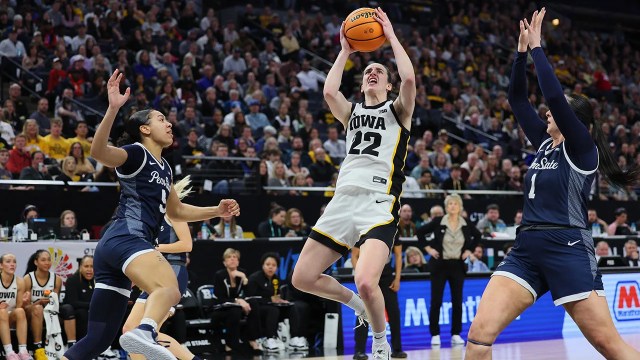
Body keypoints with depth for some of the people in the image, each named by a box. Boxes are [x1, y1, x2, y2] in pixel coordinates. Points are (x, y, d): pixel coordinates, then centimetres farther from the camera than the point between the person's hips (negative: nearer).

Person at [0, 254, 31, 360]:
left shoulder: (19, 282, -4)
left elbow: (19, 307, 0)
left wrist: (23, 301, -22)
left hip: (11, 318, 2)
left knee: (20, 311, -30)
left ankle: (23, 351, -35)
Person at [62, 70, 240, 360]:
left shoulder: (163, 167, 27)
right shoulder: (136, 153, 2)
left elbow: (176, 211, 40)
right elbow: (99, 152, -19)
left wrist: (216, 211, 31)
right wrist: (113, 109, -32)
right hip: (125, 238, -9)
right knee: (169, 289, -36)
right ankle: (143, 334, -66)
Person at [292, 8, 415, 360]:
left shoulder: (397, 110, 12)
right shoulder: (352, 113, 21)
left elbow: (409, 79, -9)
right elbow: (329, 91, -1)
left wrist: (391, 36, 0)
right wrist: (345, 51, 8)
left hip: (379, 204, -5)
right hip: (342, 201, 5)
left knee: (366, 282, -25)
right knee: (302, 278, 0)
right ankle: (356, 303, 27)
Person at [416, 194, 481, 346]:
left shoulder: (466, 224, 0)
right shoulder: (438, 222, -6)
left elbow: (478, 236, 17)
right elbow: (420, 232, 2)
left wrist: (469, 250, 7)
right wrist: (428, 248, -4)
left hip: (458, 266, 2)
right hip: (440, 265, -2)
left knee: (457, 301, 3)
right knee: (436, 301, -2)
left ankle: (456, 335, 11)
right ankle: (435, 335, 5)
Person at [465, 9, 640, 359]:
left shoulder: (581, 148, -2)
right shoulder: (545, 144, 18)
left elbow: (553, 94, -14)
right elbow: (517, 99, 19)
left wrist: (537, 47, -6)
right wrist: (522, 51, 10)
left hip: (568, 250, -7)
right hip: (526, 250, 7)